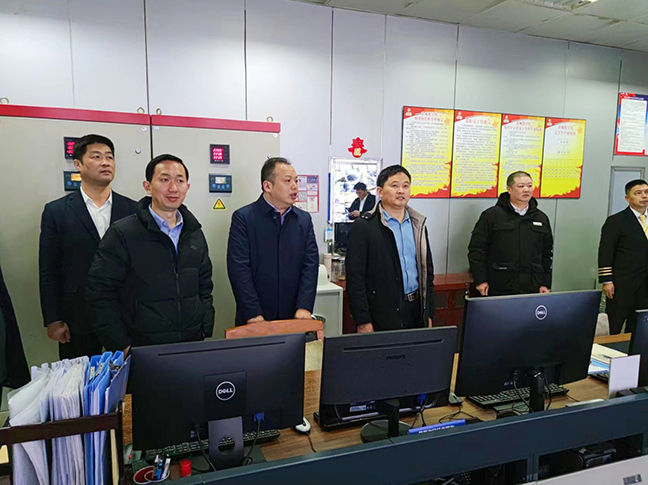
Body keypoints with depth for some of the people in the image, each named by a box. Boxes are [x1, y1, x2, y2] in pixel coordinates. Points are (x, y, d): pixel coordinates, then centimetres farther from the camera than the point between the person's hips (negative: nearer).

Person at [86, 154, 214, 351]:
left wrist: (206, 331, 5)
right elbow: (100, 292, -9)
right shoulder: (122, 233, -9)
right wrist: (121, 346, -11)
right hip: (143, 349, -4)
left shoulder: (194, 233, 7)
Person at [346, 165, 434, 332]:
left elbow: (427, 271, 14)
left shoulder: (418, 225, 10)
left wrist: (429, 314, 10)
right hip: (381, 318, -5)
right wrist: (363, 322, -14)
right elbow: (355, 278, -10)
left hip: (416, 311, 5)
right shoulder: (363, 227, -7)